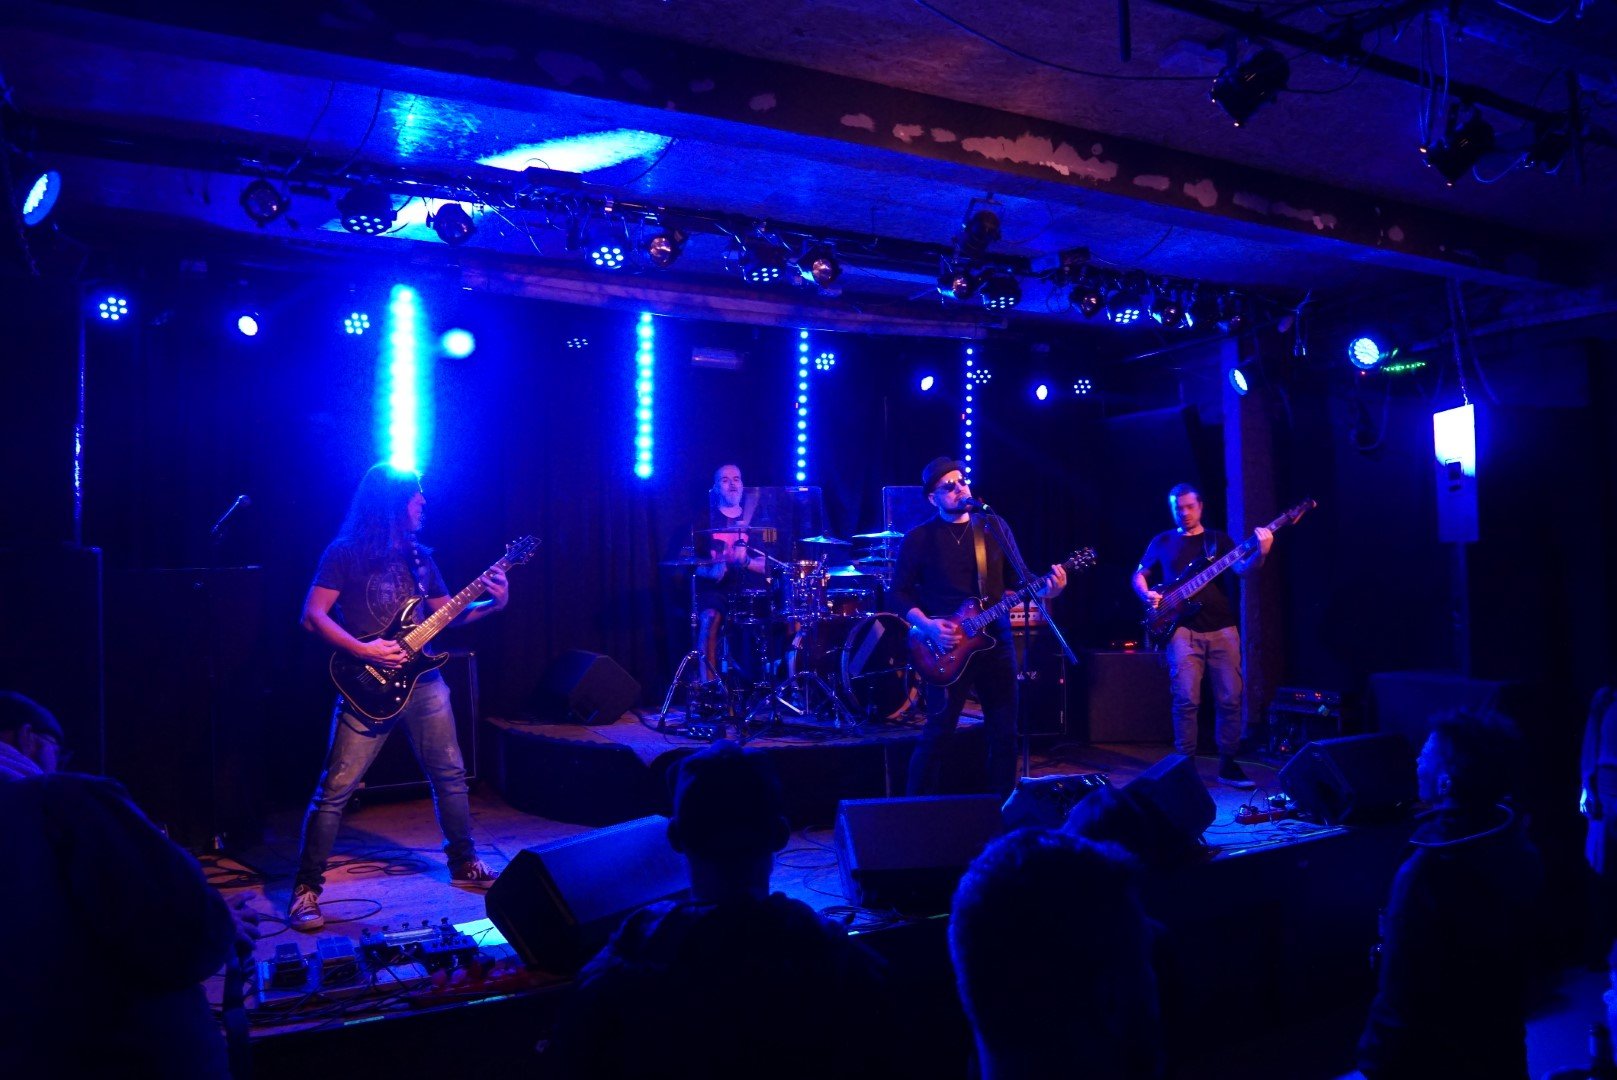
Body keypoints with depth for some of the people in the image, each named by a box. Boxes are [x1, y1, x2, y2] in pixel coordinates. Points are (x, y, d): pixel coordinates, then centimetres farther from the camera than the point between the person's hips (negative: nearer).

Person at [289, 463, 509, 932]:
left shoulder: (419, 556, 13)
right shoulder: (345, 553, -5)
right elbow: (313, 616, -10)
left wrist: (493, 604, 1)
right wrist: (363, 651, -19)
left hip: (423, 681, 6)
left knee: (450, 774, 13)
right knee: (335, 789, -5)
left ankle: (464, 863, 29)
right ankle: (306, 887, 6)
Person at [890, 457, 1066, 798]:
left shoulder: (995, 527, 6)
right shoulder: (919, 538, -3)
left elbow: (1016, 578, 8)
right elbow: (900, 592, -2)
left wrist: (1045, 588, -12)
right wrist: (927, 625, -17)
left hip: (996, 640, 4)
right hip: (947, 647, -3)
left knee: (1005, 732, 8)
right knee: (937, 734, -4)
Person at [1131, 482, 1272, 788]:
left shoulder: (1219, 538, 11)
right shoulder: (1162, 541, 11)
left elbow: (1243, 569, -2)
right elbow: (1139, 576, 15)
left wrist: (1260, 554, -23)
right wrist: (1148, 595, -6)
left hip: (1222, 629, 1)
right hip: (1183, 629, -1)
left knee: (1230, 699, 0)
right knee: (1186, 700, -10)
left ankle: (1228, 765, 11)